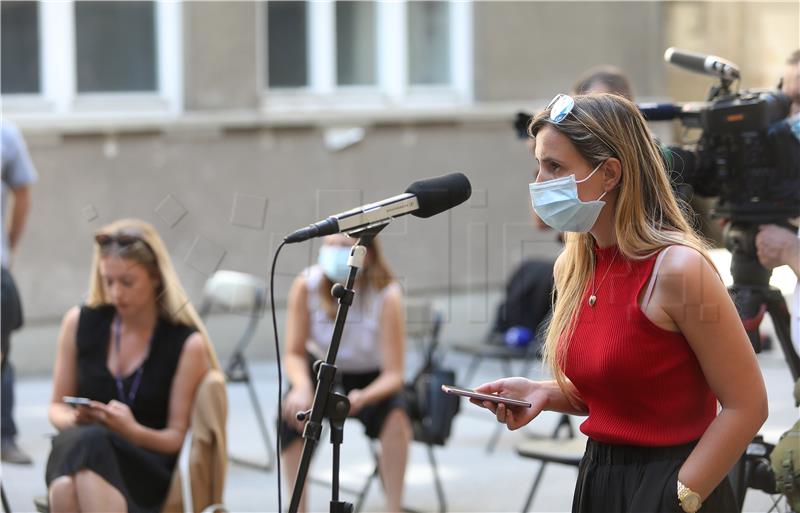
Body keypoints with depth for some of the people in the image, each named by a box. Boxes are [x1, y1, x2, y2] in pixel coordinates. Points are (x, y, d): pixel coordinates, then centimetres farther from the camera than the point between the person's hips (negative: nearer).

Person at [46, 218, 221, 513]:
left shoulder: (187, 343, 0)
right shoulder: (79, 323, 9)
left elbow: (177, 436, 3)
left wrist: (132, 430, -18)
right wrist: (74, 419, -7)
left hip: (150, 472, -2)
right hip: (74, 453, 3)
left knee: (89, 444, -40)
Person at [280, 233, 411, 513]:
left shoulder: (387, 295, -25)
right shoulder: (306, 285, -20)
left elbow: (393, 374, -24)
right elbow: (294, 353, -13)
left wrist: (363, 397, -45)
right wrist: (302, 386, -36)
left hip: (372, 379, -1)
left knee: (395, 414, -32)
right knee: (293, 411, -28)